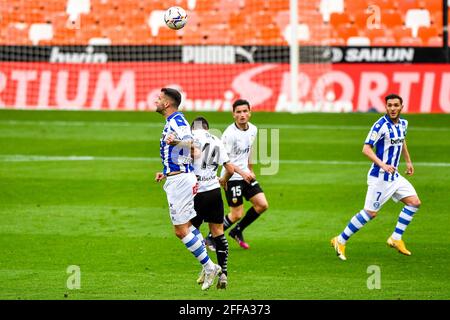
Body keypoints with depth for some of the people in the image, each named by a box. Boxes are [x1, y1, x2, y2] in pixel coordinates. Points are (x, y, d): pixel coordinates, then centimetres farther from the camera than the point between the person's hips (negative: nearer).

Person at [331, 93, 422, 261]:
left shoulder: (403, 123, 6)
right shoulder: (381, 125, -19)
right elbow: (366, 148, -23)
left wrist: (408, 161, 27)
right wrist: (383, 165, -33)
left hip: (394, 175, 8)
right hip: (380, 177, -8)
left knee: (414, 202, 3)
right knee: (370, 212, -7)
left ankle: (396, 239, 10)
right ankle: (341, 241, 5)